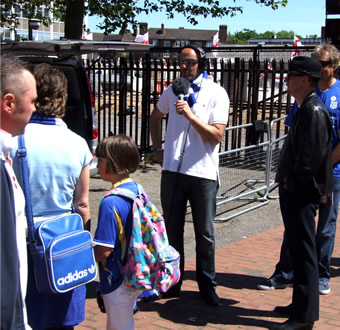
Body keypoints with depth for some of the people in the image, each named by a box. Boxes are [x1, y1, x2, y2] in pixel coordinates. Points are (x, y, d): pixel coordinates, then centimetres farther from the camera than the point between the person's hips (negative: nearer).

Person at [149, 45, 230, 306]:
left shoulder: (216, 94, -5)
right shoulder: (173, 90, 7)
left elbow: (217, 135, -14)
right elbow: (155, 118, 25)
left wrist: (190, 114, -22)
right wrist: (157, 149, 16)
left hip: (203, 173, -4)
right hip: (173, 171, 4)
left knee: (205, 233, 7)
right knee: (172, 230, 12)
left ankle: (207, 284, 22)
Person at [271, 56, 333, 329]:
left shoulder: (314, 111, -18)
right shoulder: (305, 108, 13)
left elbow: (311, 158, -24)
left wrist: (291, 184, -14)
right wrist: (287, 183, 14)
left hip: (302, 194, -10)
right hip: (295, 192, 10)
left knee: (304, 253, -3)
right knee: (298, 250, 17)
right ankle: (301, 305, 30)